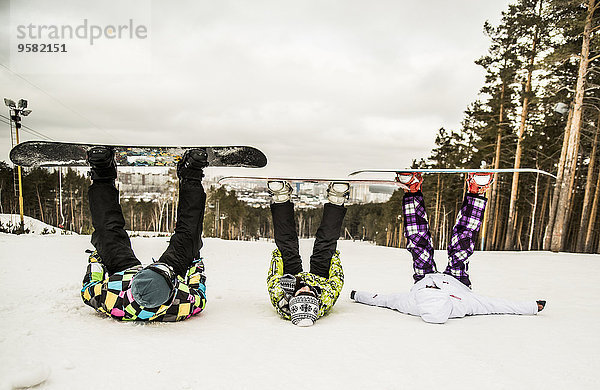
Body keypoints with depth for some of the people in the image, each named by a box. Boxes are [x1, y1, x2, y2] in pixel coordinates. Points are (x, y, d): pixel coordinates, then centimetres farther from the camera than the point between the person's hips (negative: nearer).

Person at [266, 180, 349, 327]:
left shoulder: (281, 305, -48)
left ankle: (281, 199, 12)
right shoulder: (324, 306, -47)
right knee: (324, 246, -1)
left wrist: (276, 258, -13)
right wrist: (335, 255, -15)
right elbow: (337, 280, -28)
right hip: (320, 280, 0)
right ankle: (336, 200, 11)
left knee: (286, 245, 0)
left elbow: (272, 279, -26)